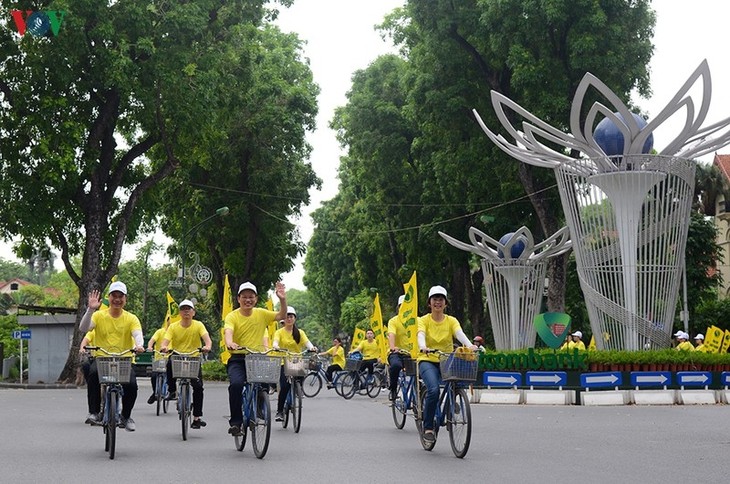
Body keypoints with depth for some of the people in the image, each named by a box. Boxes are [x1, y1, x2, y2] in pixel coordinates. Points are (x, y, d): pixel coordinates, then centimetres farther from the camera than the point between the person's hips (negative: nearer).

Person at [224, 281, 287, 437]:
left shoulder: (261, 313, 7)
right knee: (236, 384, -28)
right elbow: (228, 332, -20)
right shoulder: (232, 316, -2)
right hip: (238, 358, -3)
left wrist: (282, 300, -16)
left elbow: (281, 316, 1)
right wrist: (230, 343, -42)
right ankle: (235, 422, -15)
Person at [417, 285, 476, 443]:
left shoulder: (451, 321, 6)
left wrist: (469, 345, -35)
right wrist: (423, 347, -41)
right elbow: (421, 335, -18)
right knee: (433, 389, -28)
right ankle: (428, 427, -13)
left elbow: (459, 333, -13)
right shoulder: (424, 320, 1)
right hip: (428, 361, -2)